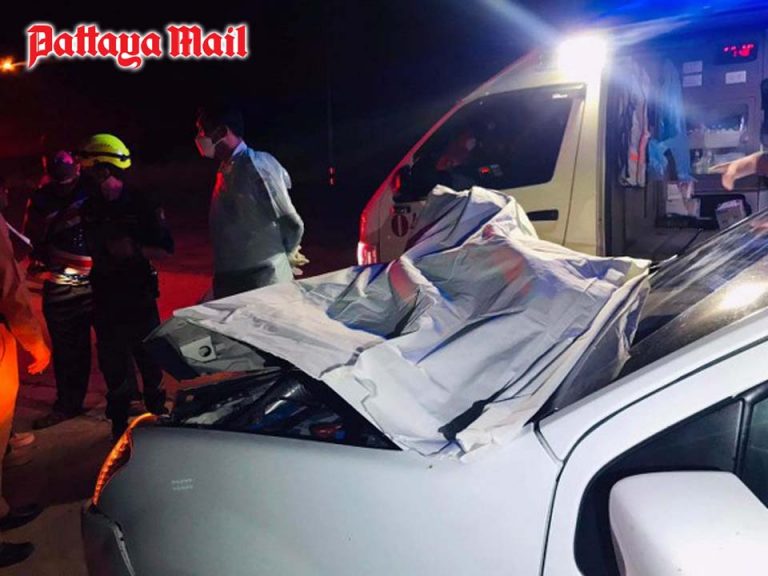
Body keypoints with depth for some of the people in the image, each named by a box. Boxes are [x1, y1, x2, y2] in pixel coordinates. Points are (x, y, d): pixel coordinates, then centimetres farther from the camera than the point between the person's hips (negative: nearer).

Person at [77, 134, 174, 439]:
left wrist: (134, 250, -21)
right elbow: (91, 248, 16)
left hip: (139, 296, -3)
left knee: (148, 357, 7)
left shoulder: (143, 205, -9)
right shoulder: (90, 207, 3)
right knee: (112, 362, 11)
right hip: (105, 296, 4)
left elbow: (165, 249, -9)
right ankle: (119, 422, 26)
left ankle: (157, 414, 25)